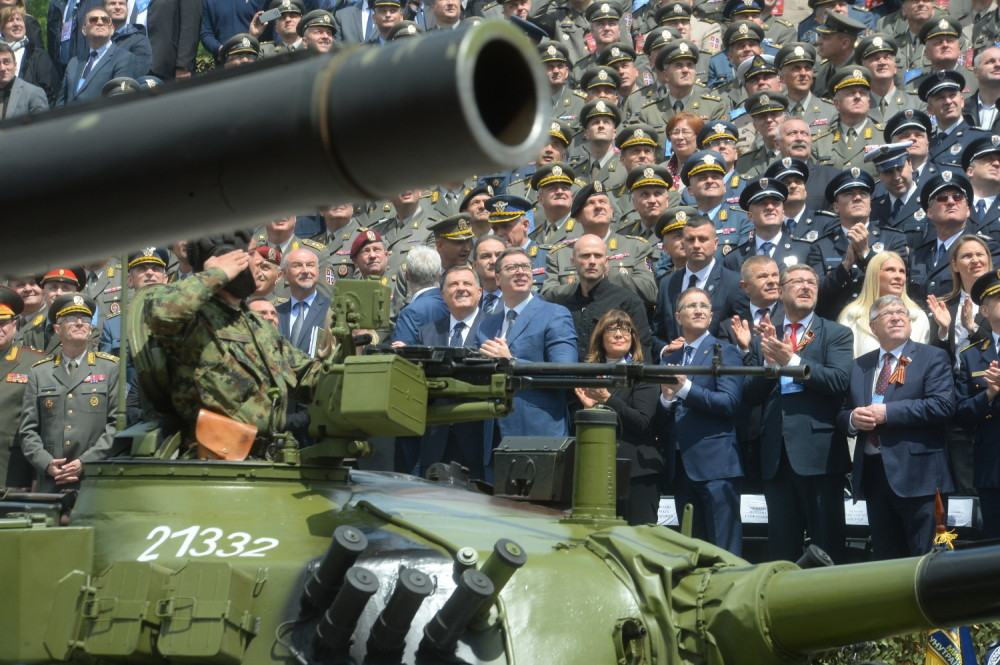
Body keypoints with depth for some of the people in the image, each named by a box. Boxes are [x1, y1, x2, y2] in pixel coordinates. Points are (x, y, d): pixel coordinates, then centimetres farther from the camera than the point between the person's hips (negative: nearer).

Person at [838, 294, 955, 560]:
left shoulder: (933, 358, 1)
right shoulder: (859, 366, 17)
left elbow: (943, 405, -13)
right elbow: (841, 413, 16)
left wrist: (887, 413, -17)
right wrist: (852, 419, -8)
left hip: (916, 475, -5)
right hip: (872, 473, 5)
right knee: (884, 559, 11)